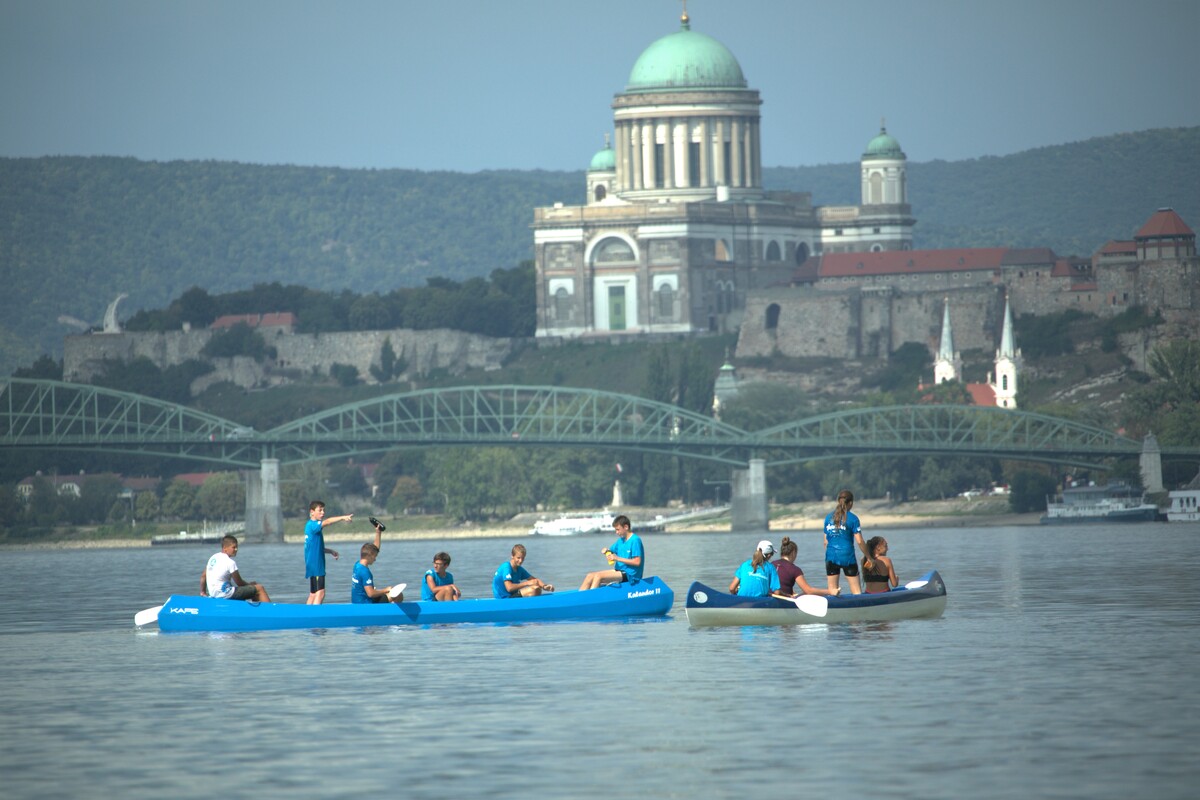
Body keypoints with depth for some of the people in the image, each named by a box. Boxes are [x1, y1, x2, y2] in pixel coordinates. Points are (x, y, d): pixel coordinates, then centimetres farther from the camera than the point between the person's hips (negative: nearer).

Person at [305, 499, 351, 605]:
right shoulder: (312, 525, -12)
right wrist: (342, 518, -39)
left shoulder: (312, 526, 17)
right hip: (315, 565, -10)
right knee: (320, 593, -15)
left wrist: (330, 551, 16)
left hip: (316, 565, 10)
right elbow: (326, 522, -31)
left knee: (313, 594, 13)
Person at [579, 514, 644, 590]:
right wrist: (606, 551, -1)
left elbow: (637, 562, -19)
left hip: (629, 574, -9)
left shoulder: (635, 540, -13)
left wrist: (618, 558, -20)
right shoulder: (621, 540, 15)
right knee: (590, 576, -4)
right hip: (619, 571, 9)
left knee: (598, 576, -24)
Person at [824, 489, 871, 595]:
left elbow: (826, 542, 10)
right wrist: (868, 557, 4)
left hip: (831, 557, 4)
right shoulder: (852, 518, -5)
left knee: (832, 590, 6)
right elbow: (859, 541, -7)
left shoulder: (829, 518, 7)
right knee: (856, 590, 0)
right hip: (847, 556, -4)